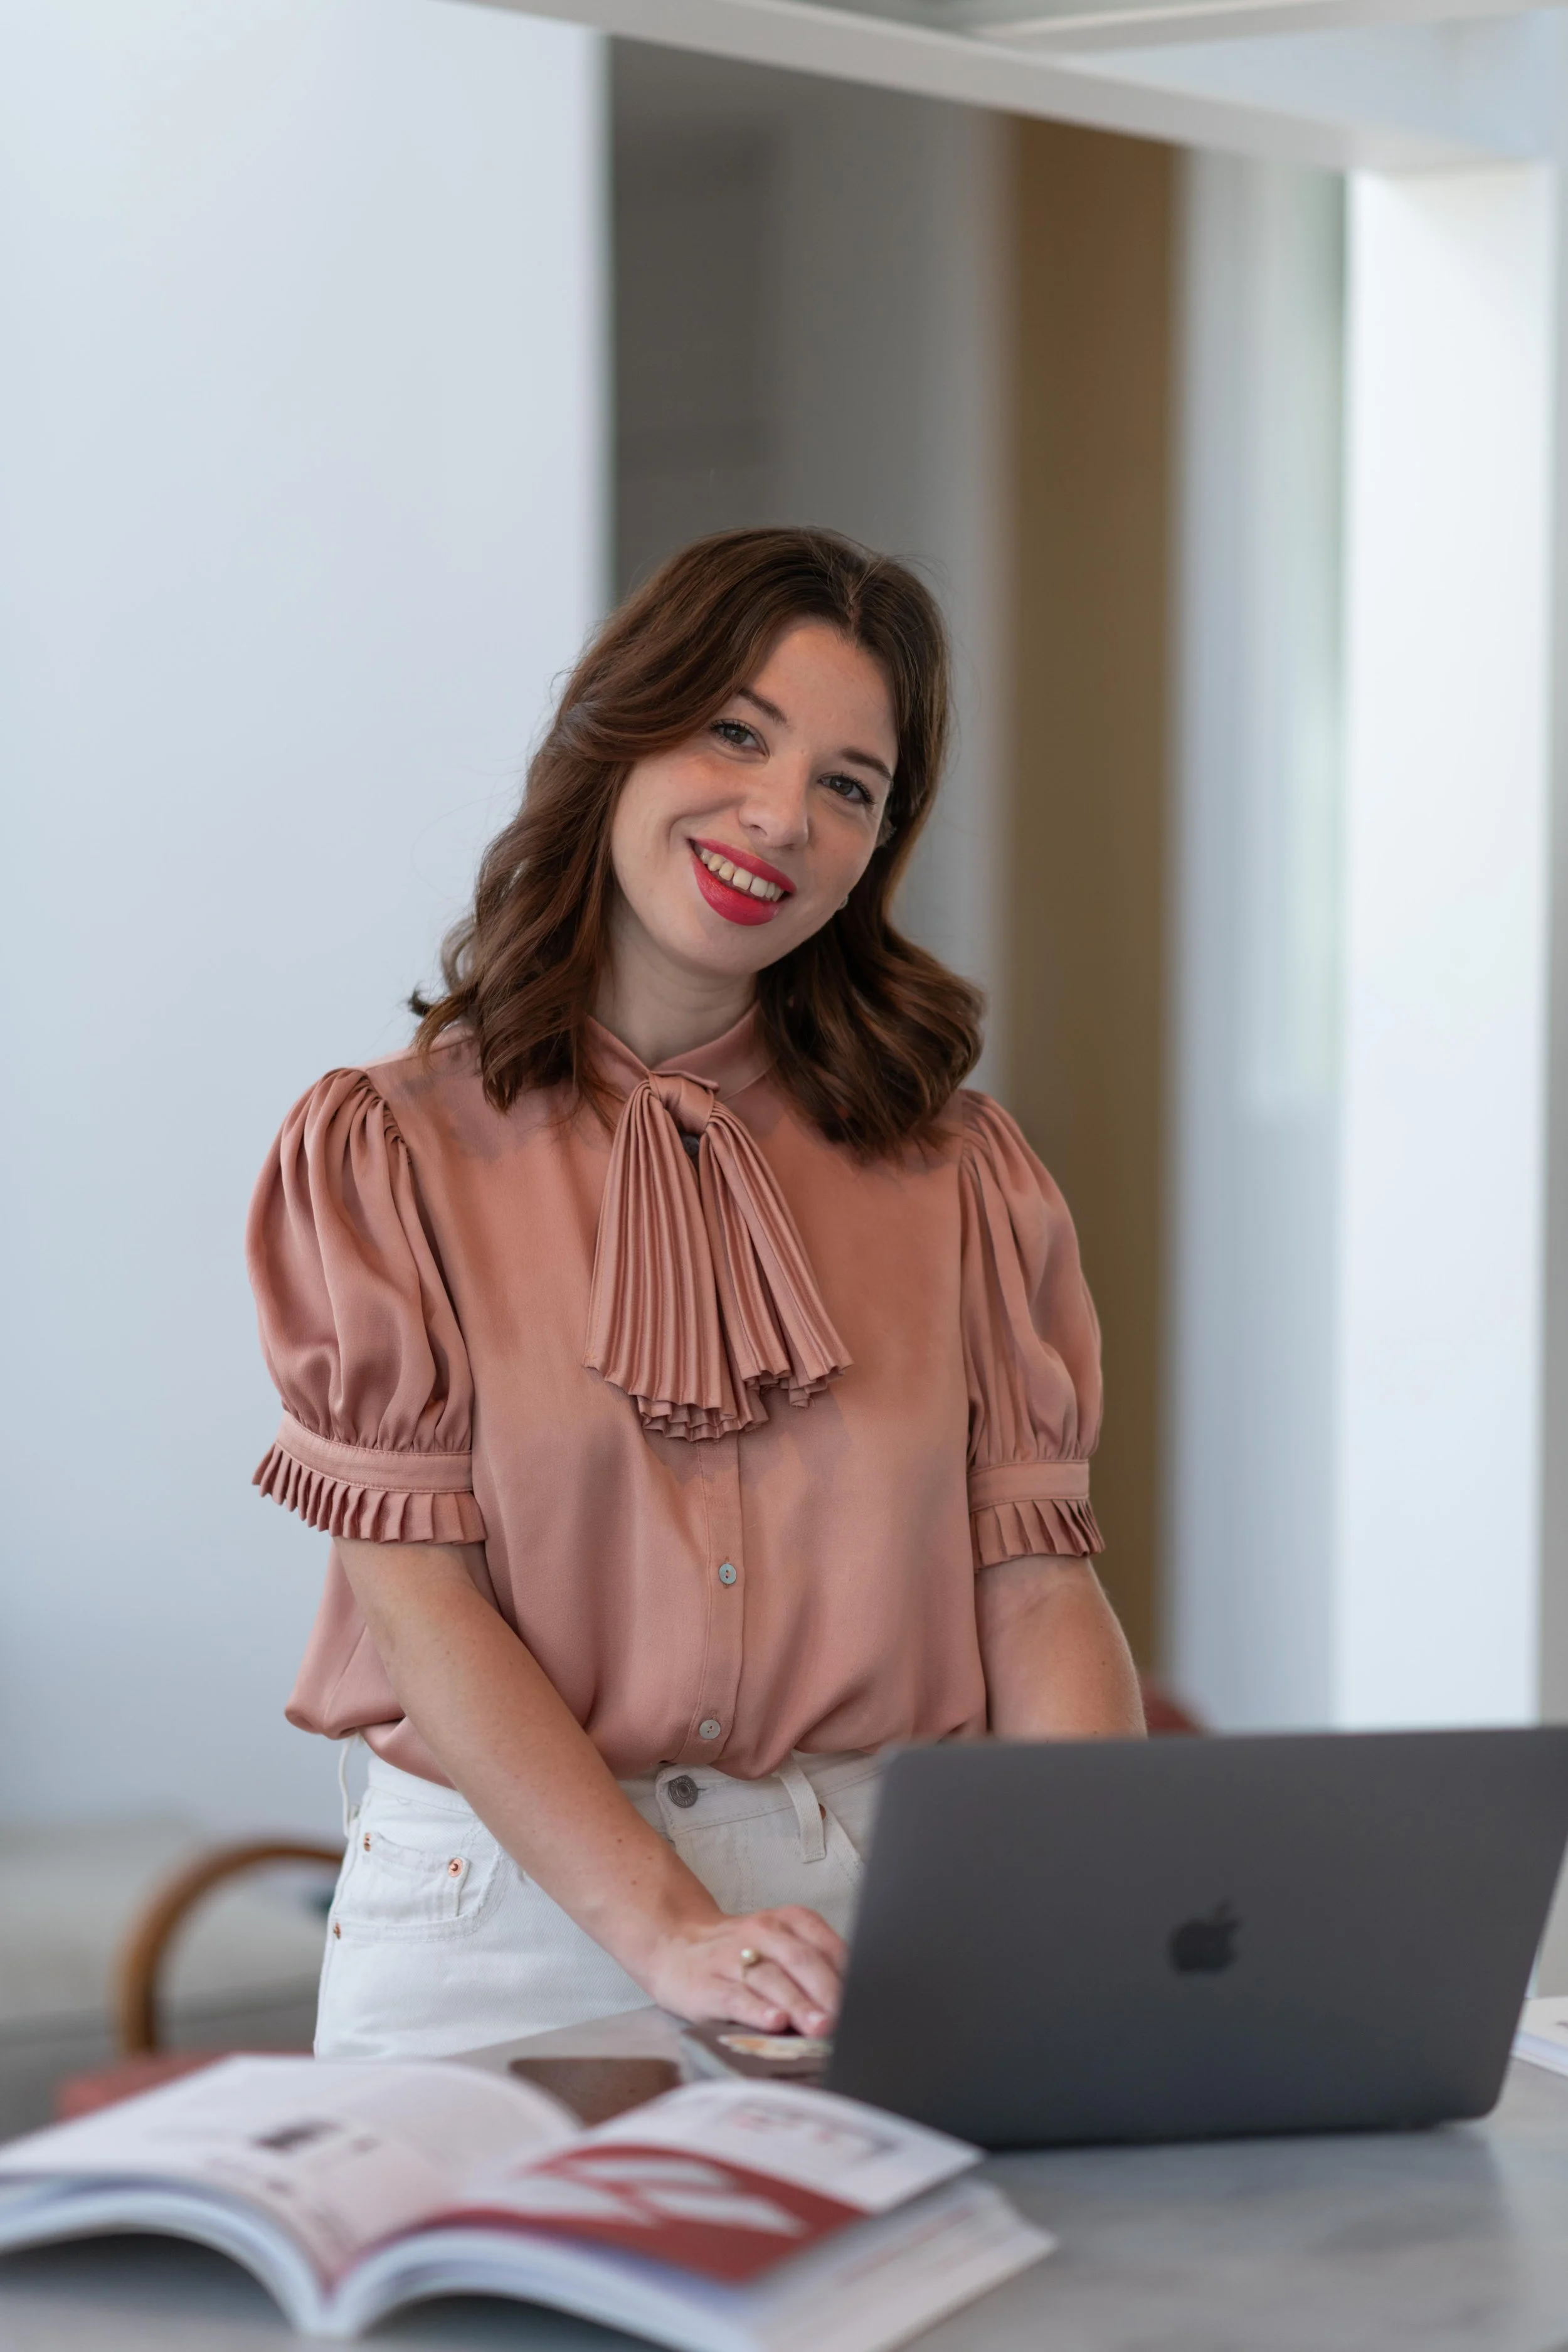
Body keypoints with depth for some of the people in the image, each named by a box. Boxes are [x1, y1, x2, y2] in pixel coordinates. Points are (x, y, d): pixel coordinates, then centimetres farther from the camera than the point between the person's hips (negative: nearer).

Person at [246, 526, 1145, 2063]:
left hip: (884, 1925, 2)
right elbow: (419, 1596, -6)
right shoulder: (387, 1153, 2)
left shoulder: (956, 1173, 11)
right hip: (505, 1919, -2)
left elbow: (1037, 1583, 5)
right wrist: (672, 1933, -19)